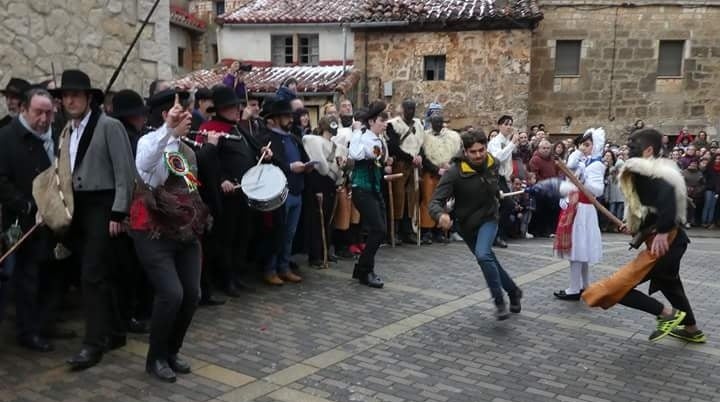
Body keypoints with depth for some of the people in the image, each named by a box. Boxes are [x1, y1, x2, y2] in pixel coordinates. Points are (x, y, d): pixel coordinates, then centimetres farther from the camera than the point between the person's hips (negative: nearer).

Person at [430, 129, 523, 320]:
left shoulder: (493, 163, -11)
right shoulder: (454, 173, -25)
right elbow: (435, 202, -34)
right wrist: (441, 215, -52)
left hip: (488, 219, 0)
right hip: (466, 223, 0)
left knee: (483, 255, -27)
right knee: (488, 260, 16)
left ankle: (499, 301, -11)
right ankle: (513, 291, 41)